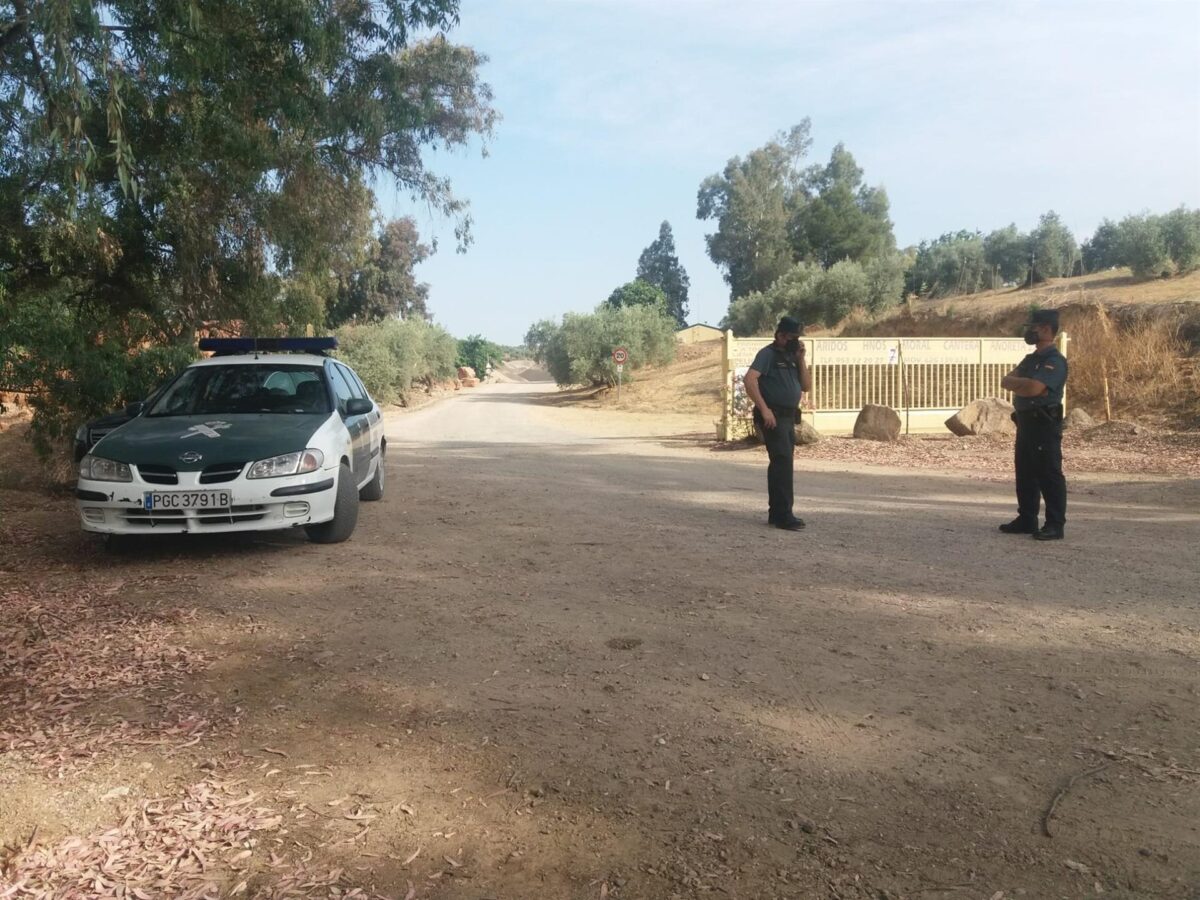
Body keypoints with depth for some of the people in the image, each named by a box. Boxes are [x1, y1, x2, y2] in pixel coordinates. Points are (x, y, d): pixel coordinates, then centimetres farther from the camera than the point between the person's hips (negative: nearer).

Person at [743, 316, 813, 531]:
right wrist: (764, 409, -27)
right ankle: (783, 515, -14)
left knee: (781, 463, 11)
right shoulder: (768, 353, -8)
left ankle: (776, 513, 19)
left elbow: (807, 386, 13)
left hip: (788, 417, 9)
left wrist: (800, 359, 3)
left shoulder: (791, 357, 17)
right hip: (773, 416, -9)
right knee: (783, 461, -14)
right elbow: (750, 379, -22)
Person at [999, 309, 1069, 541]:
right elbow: (1006, 381, 9)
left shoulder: (1055, 360, -13)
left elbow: (1033, 388, -24)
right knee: (1025, 474, 13)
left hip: (1044, 424, -9)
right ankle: (1026, 519, 22)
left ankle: (1055, 525, -1)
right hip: (1025, 421, 10)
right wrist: (1025, 384, -11)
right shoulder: (1031, 359, 17)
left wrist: (1016, 384, -5)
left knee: (1049, 475, -6)